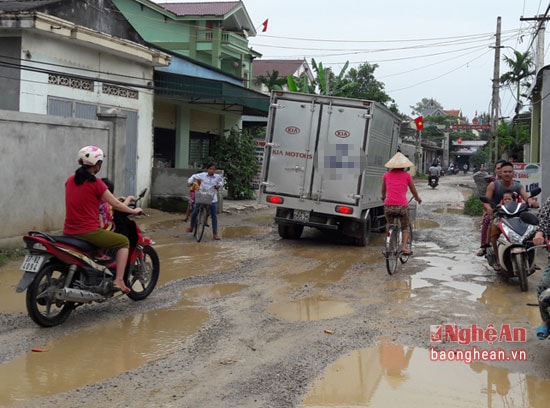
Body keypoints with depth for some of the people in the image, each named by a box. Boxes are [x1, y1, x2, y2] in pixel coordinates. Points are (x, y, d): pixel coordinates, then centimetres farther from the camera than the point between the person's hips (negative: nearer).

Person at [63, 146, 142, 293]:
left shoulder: (70, 180, 8)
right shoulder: (96, 183, -11)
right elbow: (116, 205, -6)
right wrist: (134, 211, 12)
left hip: (69, 232, 7)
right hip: (88, 232, -7)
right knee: (124, 242, 10)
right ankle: (118, 280, 1)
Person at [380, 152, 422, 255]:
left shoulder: (386, 175, 9)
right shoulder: (406, 175, 5)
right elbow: (413, 191, 15)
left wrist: (383, 197, 46)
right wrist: (418, 199, 35)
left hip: (388, 206, 1)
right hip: (402, 206, -1)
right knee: (405, 227, 18)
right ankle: (404, 247, 0)